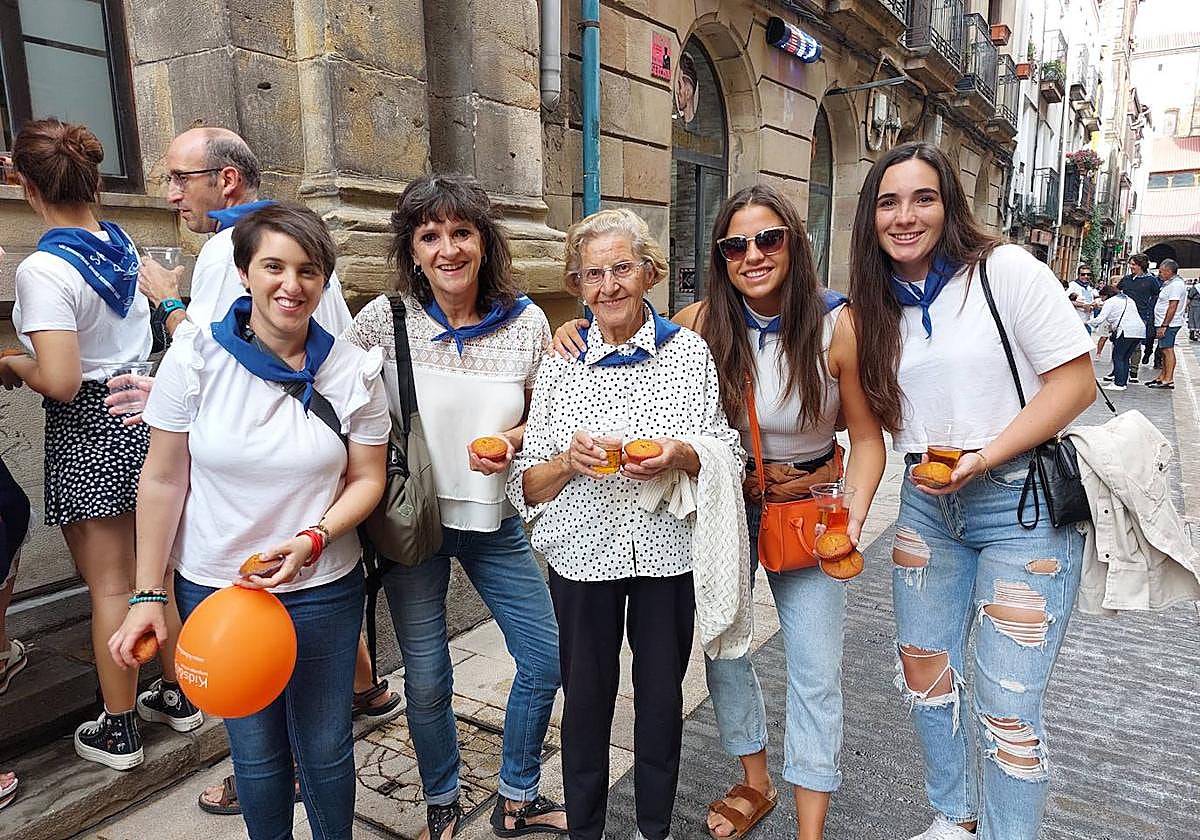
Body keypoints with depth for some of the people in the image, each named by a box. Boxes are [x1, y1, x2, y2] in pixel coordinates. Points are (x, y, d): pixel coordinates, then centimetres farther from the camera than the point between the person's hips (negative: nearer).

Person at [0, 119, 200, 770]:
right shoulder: (124, 245, 2)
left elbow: (60, 380, -23)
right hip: (145, 413, 6)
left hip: (89, 434, -6)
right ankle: (177, 695, 33)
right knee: (155, 570, 18)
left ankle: (118, 731, 23)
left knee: (110, 586, 6)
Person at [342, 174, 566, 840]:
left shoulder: (526, 321, -7)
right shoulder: (383, 320, -11)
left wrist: (512, 441, -16)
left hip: (494, 517, 2)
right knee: (426, 680, 10)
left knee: (546, 660, 9)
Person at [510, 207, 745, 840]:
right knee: (586, 698, 11)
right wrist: (569, 461, -19)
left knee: (661, 694, 15)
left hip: (668, 552, 0)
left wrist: (681, 454, -19)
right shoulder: (559, 365, -1)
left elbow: (729, 461, 2)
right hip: (584, 554, 0)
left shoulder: (689, 351, -1)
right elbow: (527, 487, 1)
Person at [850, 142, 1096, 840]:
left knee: (1006, 708, -3)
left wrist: (983, 457, -21)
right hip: (928, 505, 6)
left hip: (1026, 502, -5)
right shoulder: (878, 307, 6)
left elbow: (1076, 381, -12)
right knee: (925, 671, 15)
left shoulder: (1004, 270, -9)